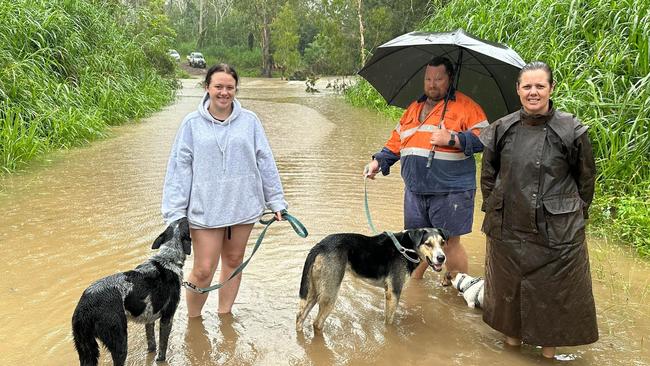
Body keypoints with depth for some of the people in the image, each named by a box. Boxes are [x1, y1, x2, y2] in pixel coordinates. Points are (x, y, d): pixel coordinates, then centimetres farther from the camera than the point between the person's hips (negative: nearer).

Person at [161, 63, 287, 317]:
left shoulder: (249, 121, 1)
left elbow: (265, 163, 5)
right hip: (205, 209, -2)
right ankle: (193, 320, 24)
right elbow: (180, 169, -2)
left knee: (234, 262, 16)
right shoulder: (192, 123, -2)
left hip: (243, 207, 2)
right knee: (203, 270, 0)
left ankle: (224, 315, 35)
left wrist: (276, 201, 5)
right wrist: (175, 214, -7)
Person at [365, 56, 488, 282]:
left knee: (450, 243, 0)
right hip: (415, 191, 6)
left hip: (450, 191, -6)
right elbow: (396, 141, 23)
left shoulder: (465, 106, -2)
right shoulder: (414, 108, 19)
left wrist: (453, 139, -20)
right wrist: (379, 161, 13)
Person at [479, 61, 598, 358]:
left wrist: (573, 216, 4)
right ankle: (513, 332, 39)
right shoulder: (502, 128, 0)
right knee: (508, 284, 16)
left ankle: (549, 345, 29)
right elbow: (488, 174, 11)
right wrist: (493, 210, 9)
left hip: (556, 231, -3)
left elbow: (586, 179, 1)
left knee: (553, 289, 9)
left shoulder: (572, 130, -8)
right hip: (508, 228, 3)